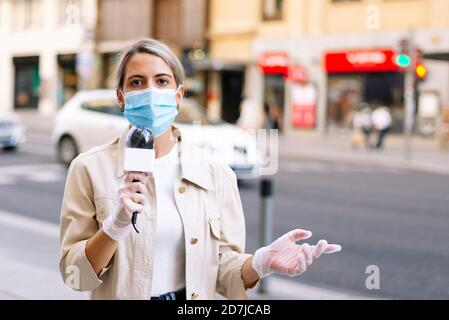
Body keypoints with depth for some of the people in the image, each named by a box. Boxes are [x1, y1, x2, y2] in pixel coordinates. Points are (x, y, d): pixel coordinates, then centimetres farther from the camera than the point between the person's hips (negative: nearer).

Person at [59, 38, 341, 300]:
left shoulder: (217, 175, -5)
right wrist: (115, 225, -23)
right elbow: (75, 275, -8)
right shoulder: (90, 169, -8)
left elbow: (224, 272, -3)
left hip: (194, 295, 2)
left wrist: (261, 263, -22)